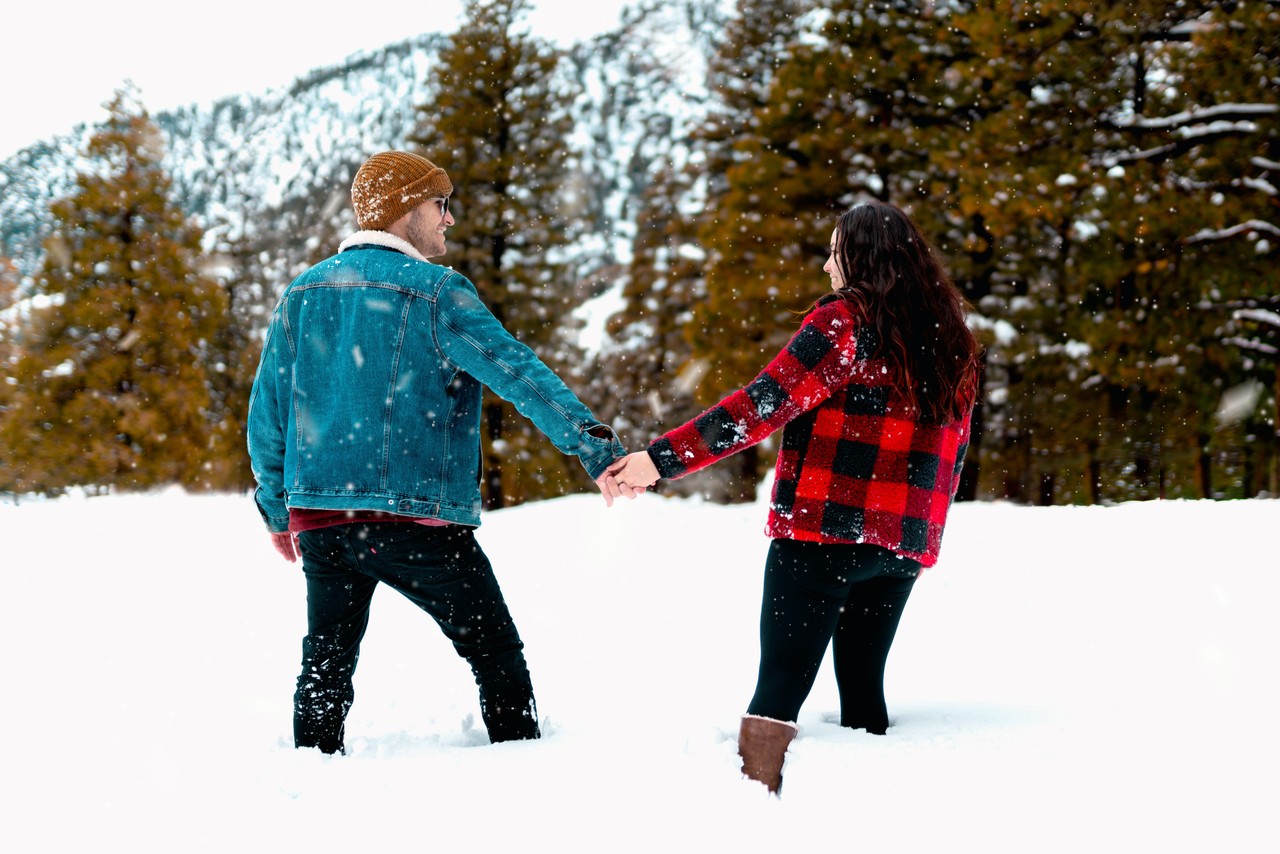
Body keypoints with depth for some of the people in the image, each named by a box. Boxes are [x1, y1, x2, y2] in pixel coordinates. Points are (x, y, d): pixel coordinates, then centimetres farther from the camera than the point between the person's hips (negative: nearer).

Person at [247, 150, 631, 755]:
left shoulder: (301, 293, 11)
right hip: (414, 515, -5)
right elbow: (516, 371, -19)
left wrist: (276, 510, 24)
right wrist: (593, 445, -26)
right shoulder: (435, 292, -7)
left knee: (326, 664, 17)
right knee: (497, 656, 7)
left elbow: (267, 411, 14)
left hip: (318, 516, 6)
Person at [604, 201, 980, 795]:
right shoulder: (951, 340, 12)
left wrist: (663, 458, -20)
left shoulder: (846, 321, -8)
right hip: (903, 544, 6)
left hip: (823, 530, -6)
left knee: (780, 684, -5)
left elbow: (765, 404, -18)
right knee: (862, 685, 16)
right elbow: (952, 453, 17)